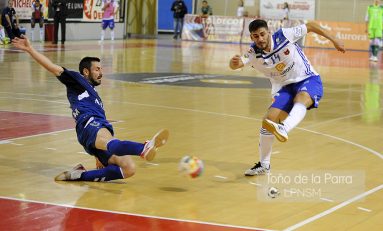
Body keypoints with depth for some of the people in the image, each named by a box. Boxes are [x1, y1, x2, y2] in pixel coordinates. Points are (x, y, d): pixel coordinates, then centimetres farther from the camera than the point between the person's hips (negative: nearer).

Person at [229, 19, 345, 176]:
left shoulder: (284, 35, -17)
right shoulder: (253, 53, -11)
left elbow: (310, 26, -3)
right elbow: (236, 65, -29)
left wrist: (333, 40, 2)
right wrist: (234, 62, -54)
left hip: (308, 80, -3)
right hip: (285, 87, 3)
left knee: (301, 99, -38)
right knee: (268, 121, -11)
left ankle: (283, 129, -68)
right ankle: (264, 165, 11)